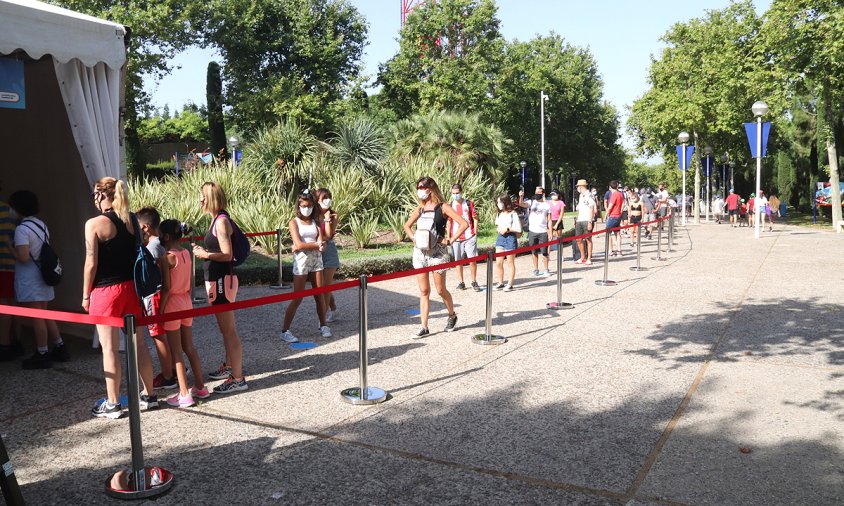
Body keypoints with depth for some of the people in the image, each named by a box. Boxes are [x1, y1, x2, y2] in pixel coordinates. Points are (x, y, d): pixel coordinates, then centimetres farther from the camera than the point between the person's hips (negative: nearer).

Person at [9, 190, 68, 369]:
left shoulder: (22, 229, -17)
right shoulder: (42, 225, 10)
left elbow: (23, 257, -24)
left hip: (29, 281, -9)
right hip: (43, 277, 9)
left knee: (36, 317, -2)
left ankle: (42, 355, 5)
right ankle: (60, 348, 21)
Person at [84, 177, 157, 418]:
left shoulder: (94, 224, -12)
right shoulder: (132, 220, 4)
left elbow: (91, 263, -12)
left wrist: (86, 295, -2)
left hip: (106, 290, -5)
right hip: (131, 287, 6)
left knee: (110, 347, 2)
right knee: (138, 342, 13)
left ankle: (113, 404, 10)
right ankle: (149, 395, 22)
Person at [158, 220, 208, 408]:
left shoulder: (167, 257, -16)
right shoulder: (186, 253, 4)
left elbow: (166, 288, -18)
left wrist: (159, 311, -11)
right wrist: (187, 301, 18)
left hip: (172, 304, -7)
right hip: (186, 302, 7)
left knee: (176, 352, 0)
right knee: (189, 348, 15)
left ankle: (184, 394, 3)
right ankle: (200, 387, 22)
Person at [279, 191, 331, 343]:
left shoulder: (315, 222, 8)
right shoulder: (294, 222, -2)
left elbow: (322, 245, -4)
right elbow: (299, 244, -15)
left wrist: (305, 246, -18)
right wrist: (317, 245, -10)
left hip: (316, 260, 4)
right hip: (301, 261, -4)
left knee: (319, 296, 8)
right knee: (297, 299, -4)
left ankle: (323, 326, 24)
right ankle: (285, 331, 3)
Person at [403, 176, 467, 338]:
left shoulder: (442, 207, -5)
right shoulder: (420, 208, 10)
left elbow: (464, 224, -12)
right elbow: (407, 225, 24)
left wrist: (450, 240, -12)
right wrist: (413, 238, 6)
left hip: (438, 252, -5)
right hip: (420, 252, 5)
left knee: (440, 290, 4)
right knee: (423, 291, 4)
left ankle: (452, 315, 31)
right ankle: (424, 327, 7)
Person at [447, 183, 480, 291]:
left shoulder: (469, 203, 1)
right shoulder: (450, 206, 8)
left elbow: (475, 218, 3)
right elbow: (449, 222, 13)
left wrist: (475, 233, -3)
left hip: (469, 237, -2)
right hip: (456, 237, 2)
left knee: (472, 259, -3)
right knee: (458, 261, 6)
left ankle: (474, 282, 10)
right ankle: (461, 282, 16)